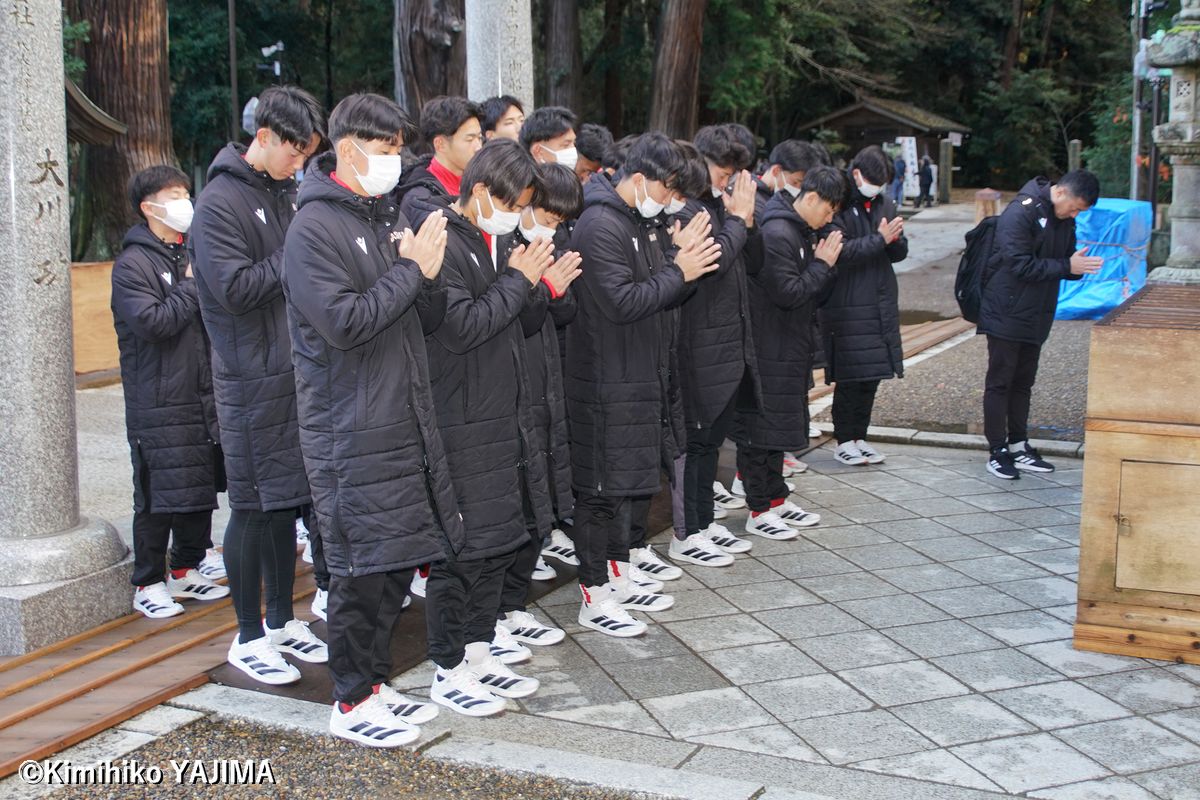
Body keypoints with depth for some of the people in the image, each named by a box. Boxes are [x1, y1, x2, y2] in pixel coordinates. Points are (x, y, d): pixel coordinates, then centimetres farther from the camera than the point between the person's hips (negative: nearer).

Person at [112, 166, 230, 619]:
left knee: (202, 490, 13)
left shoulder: (190, 255, 16)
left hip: (202, 395, 8)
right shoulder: (134, 263, -9)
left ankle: (186, 571, 27)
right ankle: (148, 584, 10)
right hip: (159, 405, -8)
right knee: (158, 499, -2)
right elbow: (153, 323, -21)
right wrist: (192, 285, -13)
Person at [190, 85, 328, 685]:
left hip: (296, 371, 8)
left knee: (285, 500, 14)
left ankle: (281, 622, 26)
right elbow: (233, 288, -20)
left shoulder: (285, 194, 13)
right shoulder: (222, 201, -11)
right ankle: (249, 638, 13)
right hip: (252, 379, -8)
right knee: (254, 506, 0)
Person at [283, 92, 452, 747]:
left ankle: (375, 682, 26)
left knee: (397, 561, 12)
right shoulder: (315, 227, -11)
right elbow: (345, 323, -21)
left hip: (405, 418, 8)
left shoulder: (387, 217, 14)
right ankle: (351, 703, 12)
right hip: (352, 429, -8)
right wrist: (410, 270, -14)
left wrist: (427, 272, -8)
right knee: (364, 567, -2)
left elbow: (433, 312, 13)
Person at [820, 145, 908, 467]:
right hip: (847, 306, -7)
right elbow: (840, 252, -20)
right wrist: (879, 239, -19)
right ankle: (844, 441, 11)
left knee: (872, 375, 11)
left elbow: (900, 252, 13)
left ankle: (859, 437, 23)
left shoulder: (884, 204, 12)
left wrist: (894, 239, -9)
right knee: (850, 377, -2)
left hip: (882, 305, 7)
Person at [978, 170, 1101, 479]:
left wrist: (1080, 266, -9)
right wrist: (1067, 267, -24)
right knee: (1000, 383, 0)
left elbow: (1064, 262, 15)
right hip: (1006, 316, -8)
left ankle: (1018, 448, 21)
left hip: (1036, 318, 8)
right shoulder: (1020, 212, -18)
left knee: (1023, 383, 13)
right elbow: (1020, 265, -24)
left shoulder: (1064, 219, 8)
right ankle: (998, 451, 5)